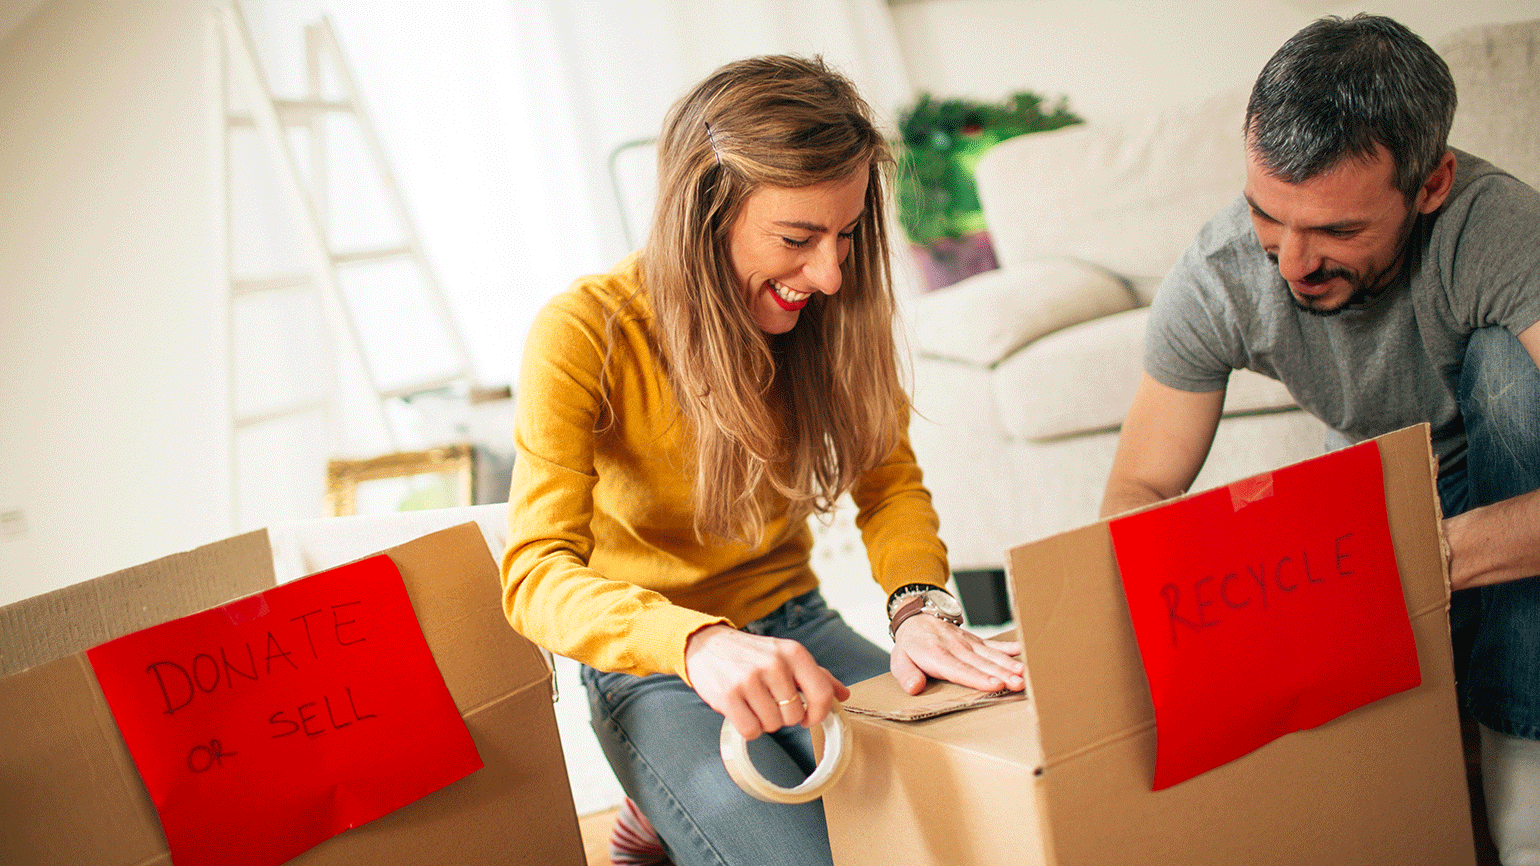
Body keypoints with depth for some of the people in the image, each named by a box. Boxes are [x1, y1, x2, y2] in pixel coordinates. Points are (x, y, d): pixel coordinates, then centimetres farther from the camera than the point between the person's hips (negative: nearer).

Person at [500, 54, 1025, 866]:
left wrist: (920, 604, -23)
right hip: (652, 669, -5)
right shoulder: (583, 334, -22)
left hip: (794, 627, 5)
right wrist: (699, 644, -49)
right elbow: (536, 574, -29)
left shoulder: (826, 312, -7)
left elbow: (890, 485, 0)